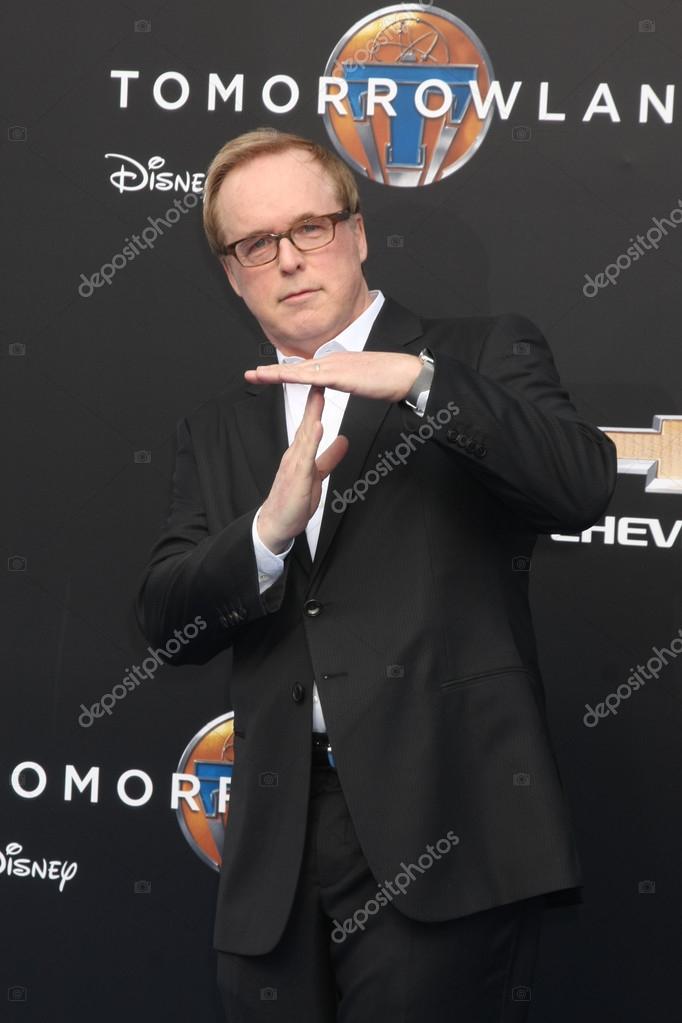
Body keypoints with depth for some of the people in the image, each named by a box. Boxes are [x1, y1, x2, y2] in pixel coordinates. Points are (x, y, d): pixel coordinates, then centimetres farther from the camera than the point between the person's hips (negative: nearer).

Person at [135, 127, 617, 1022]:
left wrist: (420, 379, -21)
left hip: (443, 837, -4)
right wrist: (271, 529, -11)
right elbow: (166, 620, 7)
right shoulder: (218, 432, 18)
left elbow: (582, 486, -11)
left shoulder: (487, 356, 6)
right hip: (278, 856, 4)